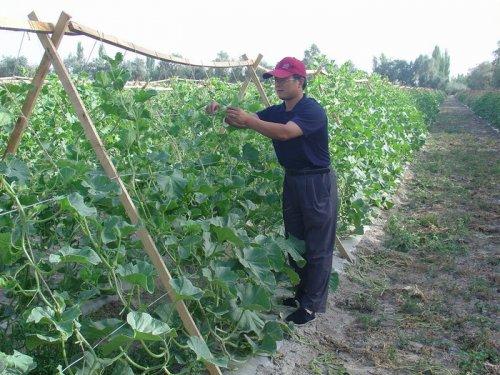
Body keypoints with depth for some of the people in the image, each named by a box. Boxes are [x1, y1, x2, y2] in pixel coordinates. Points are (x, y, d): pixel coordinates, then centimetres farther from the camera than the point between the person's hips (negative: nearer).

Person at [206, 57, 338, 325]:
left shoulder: (312, 111, -18)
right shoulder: (276, 111, 6)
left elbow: (285, 133, -35)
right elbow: (242, 121, -3)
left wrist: (248, 120, -38)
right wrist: (221, 111, -21)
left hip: (317, 182, -8)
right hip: (291, 180, 8)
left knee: (317, 248, 2)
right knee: (294, 240, 17)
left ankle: (312, 305, 11)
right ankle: (299, 292, 32)